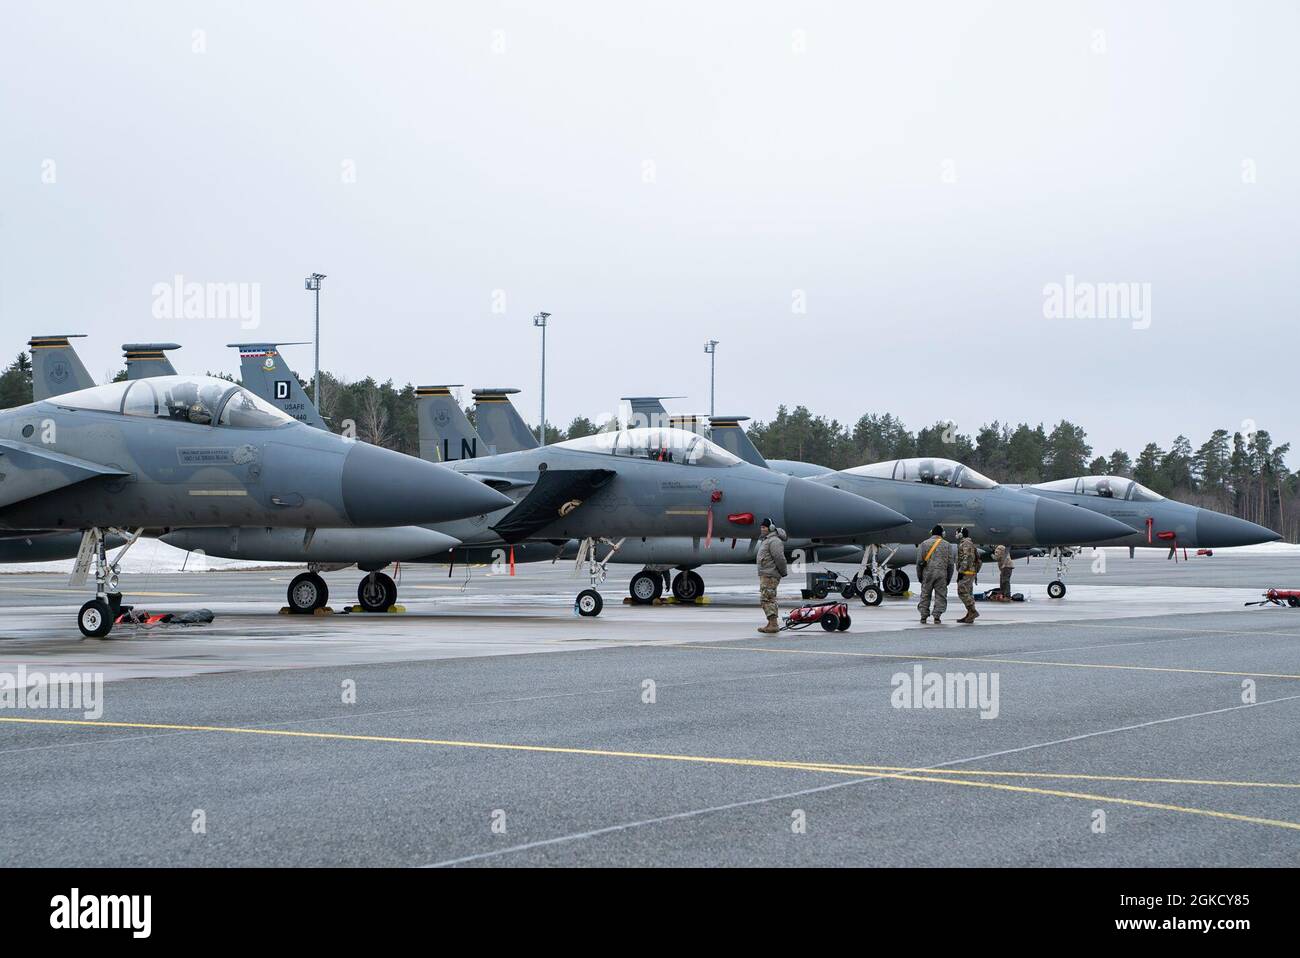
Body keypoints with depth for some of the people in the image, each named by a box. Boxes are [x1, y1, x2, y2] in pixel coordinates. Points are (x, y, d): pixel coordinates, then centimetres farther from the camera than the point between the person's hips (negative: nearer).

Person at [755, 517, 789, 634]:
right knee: (770, 600, 15)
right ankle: (772, 624, 21)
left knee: (767, 599, -14)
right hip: (765, 575, 11)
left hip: (770, 576, -11)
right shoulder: (766, 540, 19)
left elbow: (780, 558, -21)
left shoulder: (774, 541, -16)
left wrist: (783, 572, -14)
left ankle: (773, 625, -17)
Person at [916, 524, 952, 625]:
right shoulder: (946, 545, 6)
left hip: (927, 572, 0)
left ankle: (923, 617, 6)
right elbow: (950, 563, 5)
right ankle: (937, 617, -2)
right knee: (940, 595, 4)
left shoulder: (924, 544, 4)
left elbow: (919, 561, -1)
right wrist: (948, 578, 12)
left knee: (925, 595, 7)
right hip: (941, 573, 0)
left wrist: (919, 575, 8)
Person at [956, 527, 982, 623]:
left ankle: (973, 611, -18)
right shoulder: (970, 543, 21)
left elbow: (966, 558, -21)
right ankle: (970, 616, 9)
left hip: (966, 572, -11)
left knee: (962, 592, -14)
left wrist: (960, 571, -22)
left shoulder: (966, 544, -12)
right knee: (968, 593, 9)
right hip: (972, 572, 11)